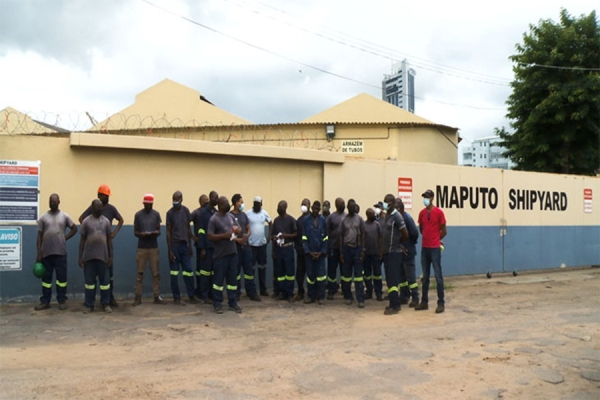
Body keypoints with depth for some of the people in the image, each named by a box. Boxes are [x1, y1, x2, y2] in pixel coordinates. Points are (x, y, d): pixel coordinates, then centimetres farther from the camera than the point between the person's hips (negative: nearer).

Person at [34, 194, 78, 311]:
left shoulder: (64, 216, 3)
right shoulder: (43, 217, 4)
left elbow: (74, 229, 12)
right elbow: (39, 236, 4)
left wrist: (65, 238, -2)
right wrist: (39, 253, -1)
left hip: (60, 253, -1)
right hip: (46, 253, 1)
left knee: (62, 277, 3)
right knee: (46, 277, 7)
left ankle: (62, 301, 11)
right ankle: (45, 302, 15)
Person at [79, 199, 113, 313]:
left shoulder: (106, 221, 5)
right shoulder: (86, 221, 2)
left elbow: (109, 240, 7)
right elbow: (82, 240, 3)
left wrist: (111, 256, 3)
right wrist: (80, 256, -1)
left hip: (103, 256, 1)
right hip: (89, 256, -1)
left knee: (105, 280, 3)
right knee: (89, 281, 5)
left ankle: (106, 304, 12)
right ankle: (89, 305, 13)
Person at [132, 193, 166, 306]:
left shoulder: (156, 214, 4)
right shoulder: (138, 215, 1)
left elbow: (159, 231, 6)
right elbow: (135, 232, 3)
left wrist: (156, 233, -17)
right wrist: (142, 234, -19)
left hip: (154, 247, 1)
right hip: (141, 248, -1)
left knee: (155, 273, 2)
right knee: (140, 273, 1)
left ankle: (157, 296, 7)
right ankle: (138, 297, 6)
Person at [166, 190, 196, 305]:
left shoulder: (185, 210, 6)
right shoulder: (170, 213, -5)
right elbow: (168, 232, -5)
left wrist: (190, 245, 9)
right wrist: (169, 249, -10)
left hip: (184, 245, 4)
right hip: (174, 245, -3)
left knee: (188, 270, 4)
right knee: (174, 272, 2)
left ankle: (191, 296, 13)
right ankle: (176, 298, 9)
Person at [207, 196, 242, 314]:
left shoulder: (230, 216, 11)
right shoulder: (214, 219, -10)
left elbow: (237, 228, 21)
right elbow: (210, 236, -15)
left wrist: (238, 230, -3)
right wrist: (224, 235, -22)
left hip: (232, 253, 7)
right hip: (221, 254, -6)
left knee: (232, 278, 10)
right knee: (219, 279, 2)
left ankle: (233, 303, 19)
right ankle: (217, 304, 13)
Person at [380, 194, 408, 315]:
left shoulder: (396, 216, -14)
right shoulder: (387, 215, 13)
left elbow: (405, 234, -15)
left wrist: (398, 243, 2)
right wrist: (383, 251, 9)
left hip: (394, 252, -9)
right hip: (387, 252, 9)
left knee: (393, 280, -6)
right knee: (389, 279, 12)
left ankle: (395, 306, -1)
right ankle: (394, 303, 20)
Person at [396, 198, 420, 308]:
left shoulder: (407, 217, -16)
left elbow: (415, 233, -19)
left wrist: (411, 243, -5)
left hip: (408, 252, -7)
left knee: (410, 276, 0)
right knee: (401, 276, 14)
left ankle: (415, 298, 8)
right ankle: (404, 297, 25)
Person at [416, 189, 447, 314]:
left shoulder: (439, 212, -7)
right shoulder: (421, 213, 7)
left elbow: (443, 231, -1)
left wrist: (435, 239, 10)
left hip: (435, 248, -5)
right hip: (424, 248, 5)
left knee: (438, 276, -1)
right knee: (425, 277, 10)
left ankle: (441, 303, 4)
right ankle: (424, 302, 17)